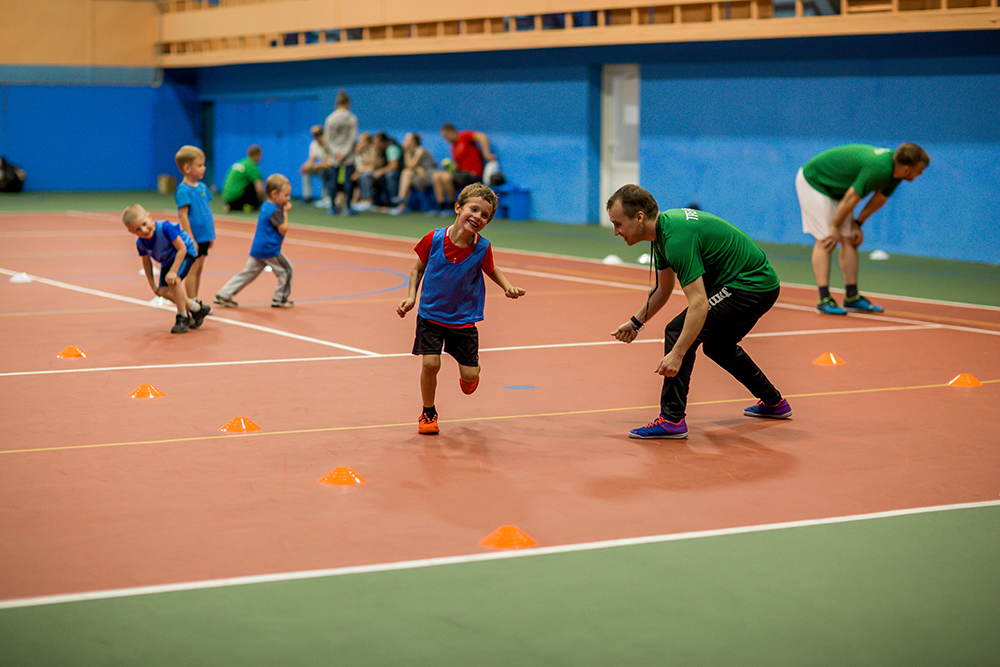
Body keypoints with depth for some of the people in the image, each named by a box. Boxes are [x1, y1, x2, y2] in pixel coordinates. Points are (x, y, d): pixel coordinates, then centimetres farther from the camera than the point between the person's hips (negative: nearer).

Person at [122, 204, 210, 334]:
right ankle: (197, 309, 11)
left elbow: (182, 249, -29)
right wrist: (152, 285, 6)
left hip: (185, 253, -7)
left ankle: (182, 317, -14)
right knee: (163, 291, -4)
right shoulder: (140, 243, -17)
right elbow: (146, 262, 4)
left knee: (173, 280, -29)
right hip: (167, 260, 7)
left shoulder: (165, 228, -36)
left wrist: (173, 271, -33)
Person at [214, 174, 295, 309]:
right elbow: (283, 230, -18)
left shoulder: (265, 206, 13)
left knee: (248, 273, 10)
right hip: (270, 250, -9)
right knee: (286, 270, 6)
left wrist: (283, 211, 14)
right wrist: (285, 213, -11)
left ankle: (224, 295, 7)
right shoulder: (275, 211, -17)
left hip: (257, 250, 9)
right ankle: (280, 299, 11)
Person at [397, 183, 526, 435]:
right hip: (431, 313, -1)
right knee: (430, 363, -14)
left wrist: (508, 287, -12)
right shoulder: (434, 239, -17)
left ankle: (468, 372, 40)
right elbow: (418, 268, 1)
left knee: (470, 375, -1)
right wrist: (411, 297, -10)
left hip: (464, 317, 1)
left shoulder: (482, 248, -16)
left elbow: (492, 270, 6)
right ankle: (428, 413, 13)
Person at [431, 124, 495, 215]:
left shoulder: (465, 136, -5)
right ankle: (441, 207, -8)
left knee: (446, 177, -28)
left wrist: (486, 154, -27)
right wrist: (452, 167, -6)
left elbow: (482, 137, -21)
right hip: (462, 172, 9)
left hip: (473, 175, -9)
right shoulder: (454, 147, 17)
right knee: (437, 175, -2)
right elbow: (456, 166, 17)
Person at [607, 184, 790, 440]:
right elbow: (663, 289, 20)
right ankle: (773, 402, 43)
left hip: (749, 286, -11)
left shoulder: (678, 237, -27)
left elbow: (699, 305, -32)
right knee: (717, 345, 29)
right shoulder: (664, 226, 4)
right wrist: (636, 322, 20)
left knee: (678, 331, -16)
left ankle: (672, 420, -16)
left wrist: (677, 354, -35)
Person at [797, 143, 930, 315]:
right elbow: (851, 198, -28)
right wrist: (835, 228, -16)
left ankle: (852, 297, 7)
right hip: (813, 182, -9)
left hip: (835, 189, 9)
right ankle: (824, 299, -14)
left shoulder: (894, 167, -9)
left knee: (850, 240, 4)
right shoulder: (878, 169, -36)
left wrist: (858, 224, 4)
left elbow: (880, 198, 5)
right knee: (825, 241, -14)